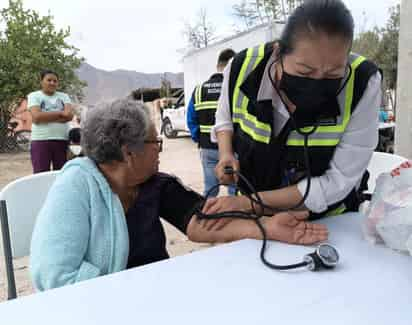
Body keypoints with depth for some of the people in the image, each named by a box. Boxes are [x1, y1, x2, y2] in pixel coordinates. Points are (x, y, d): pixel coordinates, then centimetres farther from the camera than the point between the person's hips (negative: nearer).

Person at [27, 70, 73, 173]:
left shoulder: (64, 96, 14)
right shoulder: (34, 96, 6)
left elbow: (69, 115, -3)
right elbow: (37, 117, -10)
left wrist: (45, 116, -9)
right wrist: (60, 113, -4)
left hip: (62, 140, 3)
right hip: (41, 140, -2)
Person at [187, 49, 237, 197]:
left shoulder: (199, 90, 6)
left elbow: (191, 120, 6)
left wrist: (199, 139, 13)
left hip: (208, 148, 4)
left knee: (210, 190, 14)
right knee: (235, 190, 7)